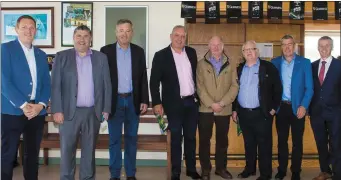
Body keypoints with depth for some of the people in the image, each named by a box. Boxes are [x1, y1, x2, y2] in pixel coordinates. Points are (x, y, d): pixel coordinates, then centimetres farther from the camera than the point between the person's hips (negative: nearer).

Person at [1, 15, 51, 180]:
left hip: (37, 112, 5)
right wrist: (23, 105, -15)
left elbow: (46, 83, 11)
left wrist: (41, 105, -6)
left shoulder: (41, 54, 15)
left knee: (32, 154, 11)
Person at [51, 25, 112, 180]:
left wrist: (106, 109, 1)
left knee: (89, 150, 9)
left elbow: (107, 85, 7)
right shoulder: (62, 57, 4)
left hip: (93, 112, 2)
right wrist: (57, 110, -9)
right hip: (69, 112, -1)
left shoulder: (101, 58, 9)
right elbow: (55, 85, -2)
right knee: (67, 150, 3)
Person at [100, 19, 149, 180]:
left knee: (131, 139, 9)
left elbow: (143, 78, 6)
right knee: (114, 140, 5)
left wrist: (145, 100, 0)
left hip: (133, 100, 2)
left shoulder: (139, 51, 5)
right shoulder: (106, 50, -1)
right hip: (114, 101, -2)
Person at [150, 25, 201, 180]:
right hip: (174, 104, -4)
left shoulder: (191, 52, 7)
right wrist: (156, 103, -12)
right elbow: (154, 81, -7)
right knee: (176, 138, 4)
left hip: (192, 102, 4)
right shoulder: (161, 55, -5)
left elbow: (196, 74, 14)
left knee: (191, 137, 13)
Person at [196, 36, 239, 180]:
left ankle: (221, 168, 23)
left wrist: (222, 103, -12)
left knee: (222, 140, 9)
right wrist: (211, 104, -13)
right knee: (204, 140, 3)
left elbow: (234, 86, 0)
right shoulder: (201, 64, 4)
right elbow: (200, 87, -4)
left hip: (224, 110, 1)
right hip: (205, 109, -1)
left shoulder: (230, 65, 7)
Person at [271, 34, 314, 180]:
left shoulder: (304, 62, -2)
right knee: (282, 140, 10)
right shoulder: (275, 63, 4)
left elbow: (309, 87, -4)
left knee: (297, 141, 7)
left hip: (297, 107, -1)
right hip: (281, 107, 2)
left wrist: (303, 106, -14)